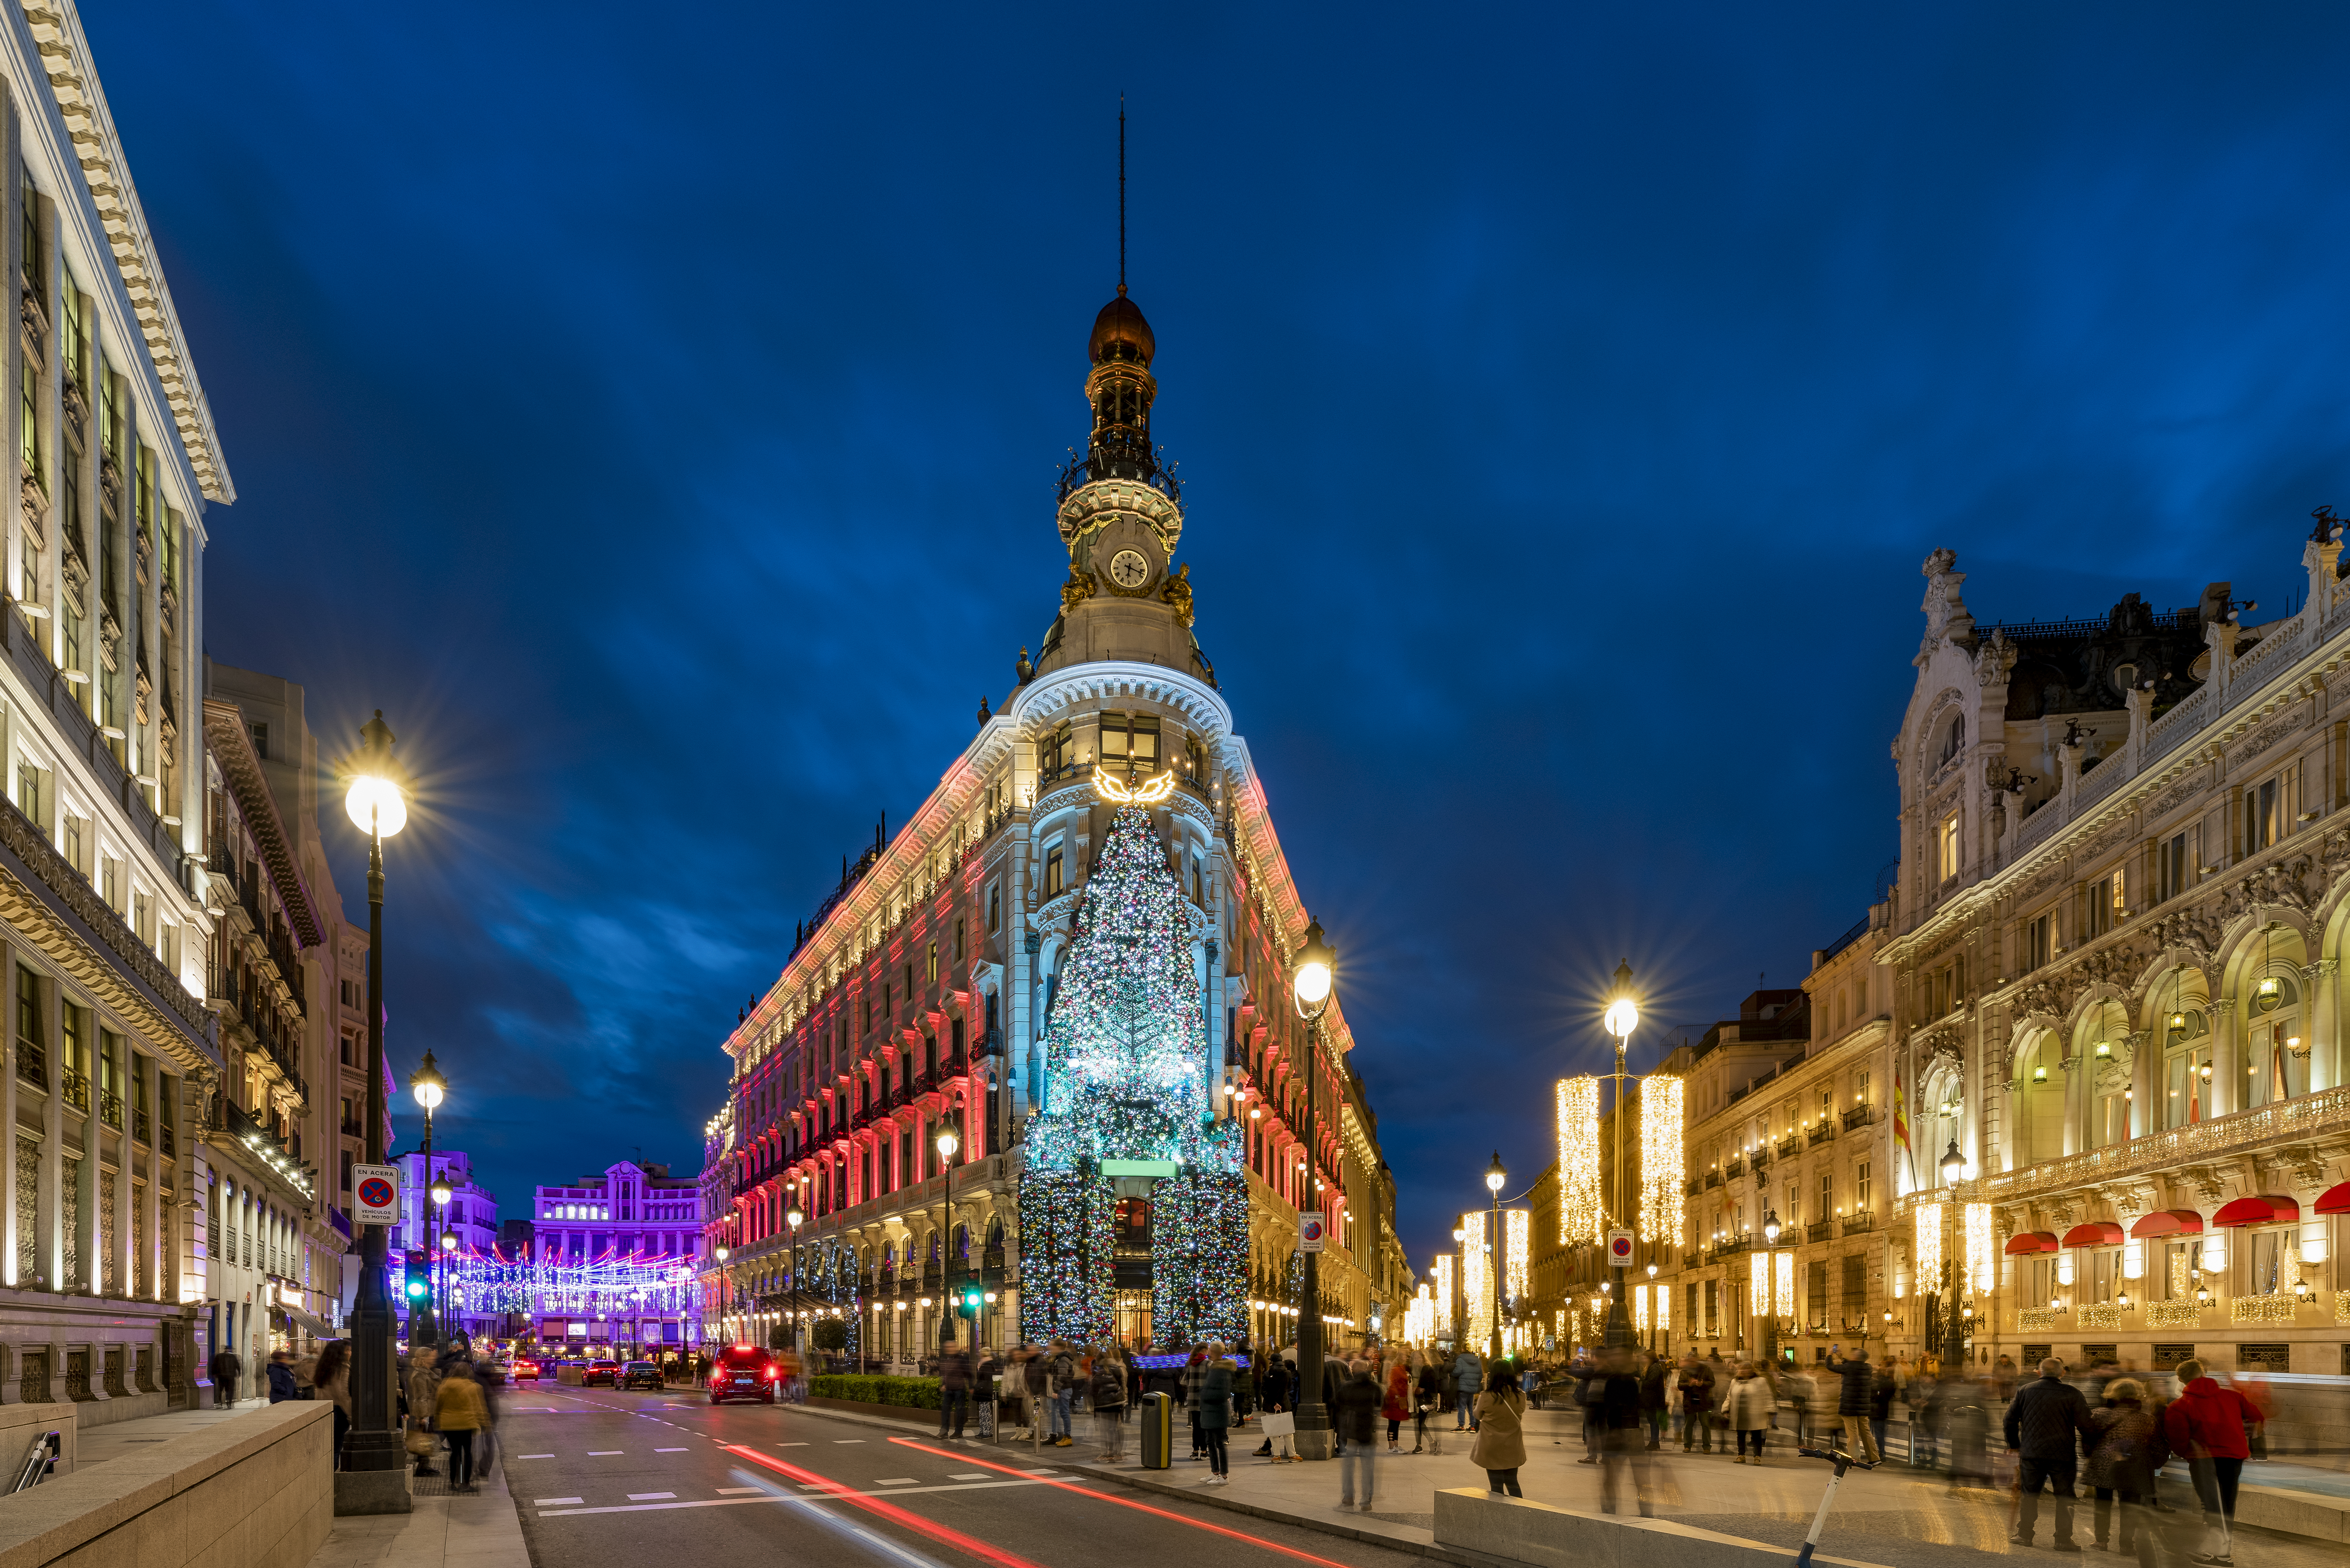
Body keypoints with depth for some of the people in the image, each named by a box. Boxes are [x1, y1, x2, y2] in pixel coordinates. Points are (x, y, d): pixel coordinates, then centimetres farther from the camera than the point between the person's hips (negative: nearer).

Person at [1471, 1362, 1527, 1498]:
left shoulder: (1486, 1397, -19)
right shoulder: (1520, 1397, -10)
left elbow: (1478, 1415, 0)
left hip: (1492, 1449, -3)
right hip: (1512, 1449, 3)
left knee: (1496, 1486, 6)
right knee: (1512, 1483, 19)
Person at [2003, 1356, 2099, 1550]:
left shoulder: (2024, 1391, 4)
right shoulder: (2072, 1394, -6)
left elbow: (2010, 1419, 9)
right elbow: (2087, 1425, -6)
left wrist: (2014, 1445, 21)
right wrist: (2091, 1448, 9)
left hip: (2031, 1454, 2)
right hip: (2063, 1455, -2)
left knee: (2029, 1495, 13)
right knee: (2064, 1498, 7)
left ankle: (2024, 1534, 16)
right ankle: (2064, 1539, 7)